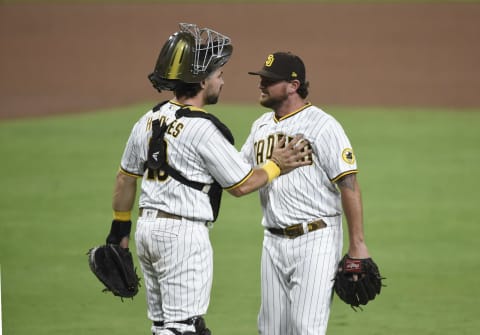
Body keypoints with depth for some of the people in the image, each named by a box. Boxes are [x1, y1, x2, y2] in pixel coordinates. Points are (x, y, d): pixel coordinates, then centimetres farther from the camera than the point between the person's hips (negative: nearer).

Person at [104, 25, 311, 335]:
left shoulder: (149, 121, 8)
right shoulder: (204, 129, -15)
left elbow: (126, 178, 17)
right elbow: (241, 185, -8)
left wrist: (120, 227, 27)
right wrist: (276, 166, 8)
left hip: (147, 228, 8)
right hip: (184, 233, -8)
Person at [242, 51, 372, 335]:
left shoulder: (322, 125, -10)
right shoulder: (261, 126, 12)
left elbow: (349, 184, -13)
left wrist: (358, 245, -17)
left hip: (317, 240, -7)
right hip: (274, 241, 7)